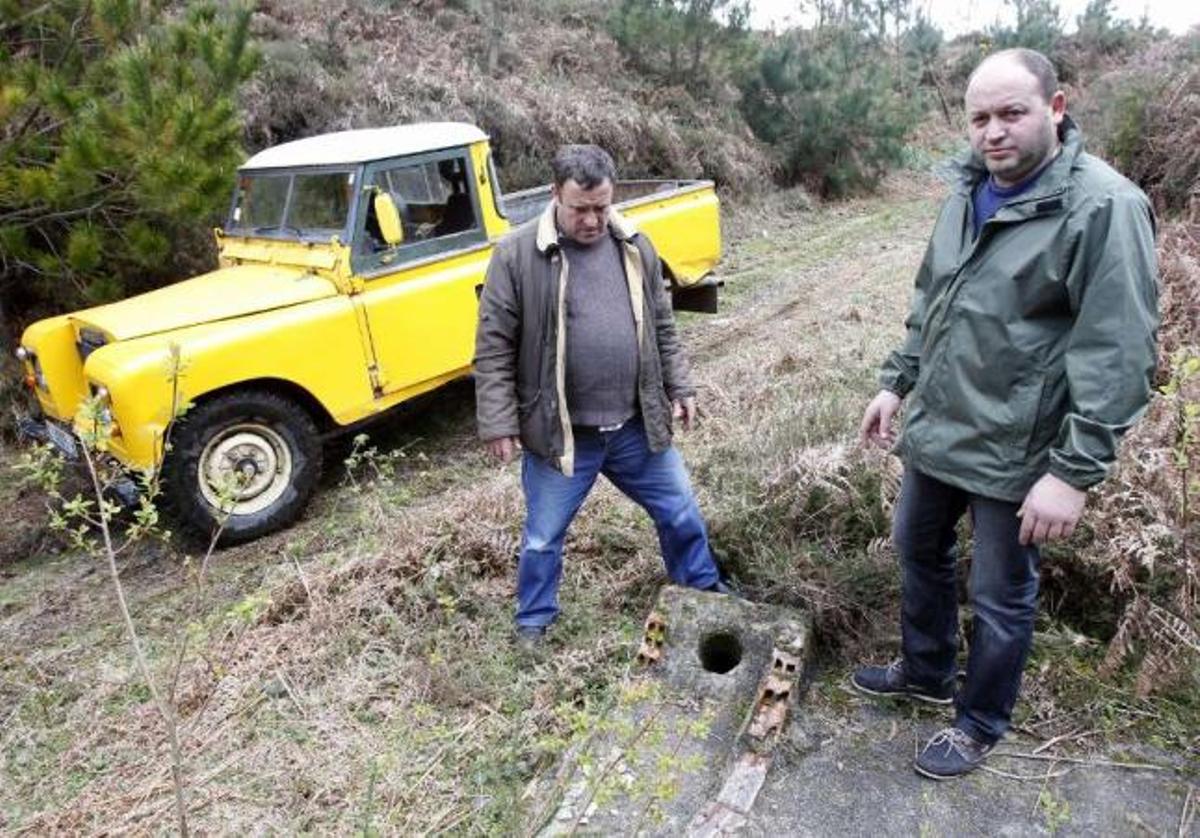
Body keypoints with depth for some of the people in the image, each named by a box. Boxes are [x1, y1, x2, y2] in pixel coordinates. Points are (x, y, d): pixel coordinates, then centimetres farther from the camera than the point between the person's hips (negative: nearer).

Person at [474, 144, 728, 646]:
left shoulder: (635, 247, 3)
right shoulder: (517, 255, -11)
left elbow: (662, 328, 12)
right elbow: (493, 349, -10)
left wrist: (679, 388, 10)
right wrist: (498, 423, -12)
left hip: (637, 426, 4)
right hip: (560, 432, -3)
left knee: (681, 512, 17)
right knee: (543, 537, 13)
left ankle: (706, 592, 43)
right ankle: (533, 624, 37)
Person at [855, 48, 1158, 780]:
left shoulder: (1103, 206, -18)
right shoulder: (969, 192, 6)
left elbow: (1118, 357, -21)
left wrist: (1075, 472, -23)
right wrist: (897, 383, 15)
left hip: (1013, 452, -7)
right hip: (934, 431, 8)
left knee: (1001, 599, 10)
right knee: (919, 552, 22)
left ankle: (981, 725, 34)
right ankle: (925, 672, 46)